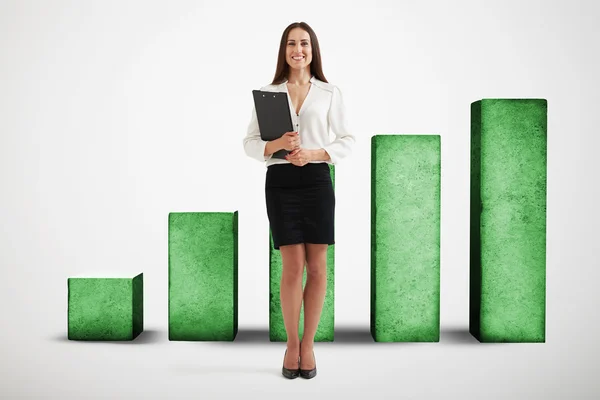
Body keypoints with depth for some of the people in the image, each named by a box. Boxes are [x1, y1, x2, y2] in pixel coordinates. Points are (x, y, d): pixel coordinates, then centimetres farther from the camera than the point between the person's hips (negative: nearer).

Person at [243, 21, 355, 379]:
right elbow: (250, 143, 5)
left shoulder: (330, 93, 7)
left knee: (317, 267, 2)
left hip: (317, 180, 1)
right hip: (280, 182, 0)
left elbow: (348, 141, 5)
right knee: (293, 266, -2)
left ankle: (308, 345, 17)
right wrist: (275, 145, -16)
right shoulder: (267, 93, 8)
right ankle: (292, 344, 16)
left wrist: (314, 153, -11)